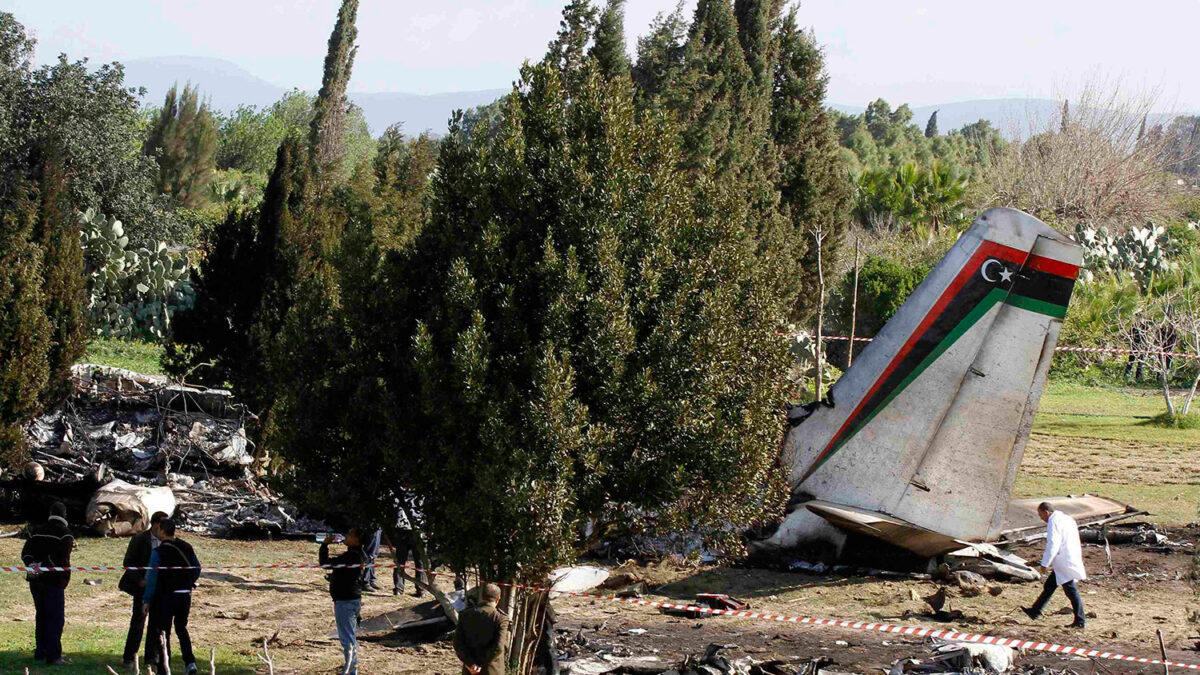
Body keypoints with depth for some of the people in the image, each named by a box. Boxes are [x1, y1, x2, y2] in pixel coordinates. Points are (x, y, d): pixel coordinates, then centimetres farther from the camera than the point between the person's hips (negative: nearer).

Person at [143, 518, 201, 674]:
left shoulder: (158, 552, -14)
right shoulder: (187, 548, 3)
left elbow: (152, 578, -14)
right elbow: (197, 569, 11)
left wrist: (147, 600, -7)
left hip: (166, 596, -5)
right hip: (185, 595, 5)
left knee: (162, 632, 6)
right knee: (181, 628, 19)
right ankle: (190, 662, 5)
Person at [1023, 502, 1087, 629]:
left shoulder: (1054, 523, -15)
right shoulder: (1067, 519, 16)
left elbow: (1052, 545, -20)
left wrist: (1045, 564, -13)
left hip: (1064, 563, -10)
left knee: (1071, 591, -5)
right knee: (1049, 586, 17)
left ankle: (1080, 621, -1)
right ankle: (1035, 611, 26)